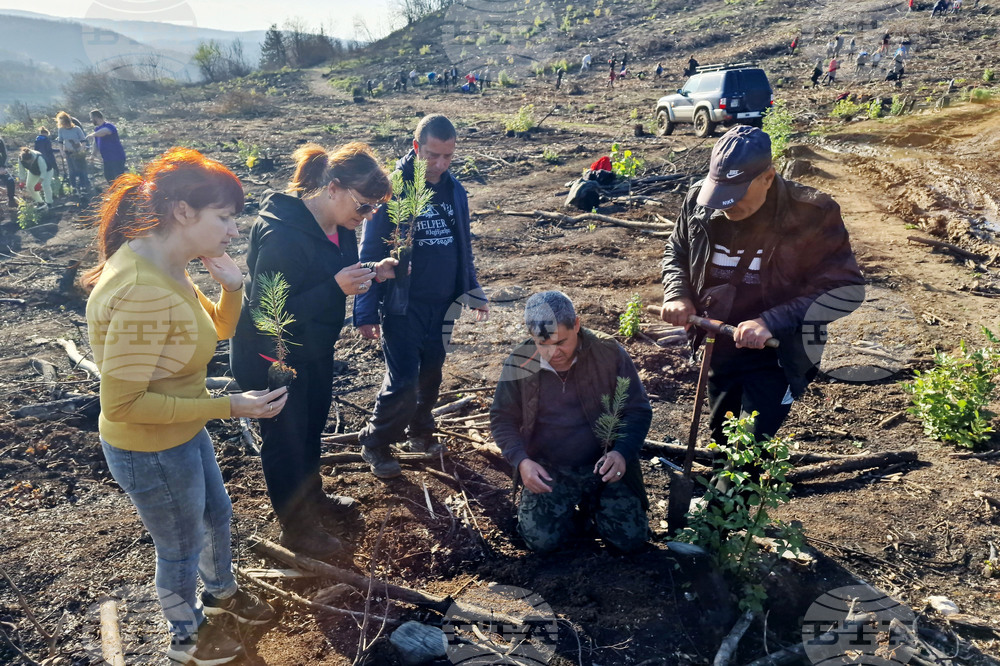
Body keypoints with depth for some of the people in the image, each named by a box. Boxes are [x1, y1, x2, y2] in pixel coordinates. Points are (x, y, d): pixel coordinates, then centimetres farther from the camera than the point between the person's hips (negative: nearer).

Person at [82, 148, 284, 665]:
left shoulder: (167, 268, -4)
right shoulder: (142, 292, -35)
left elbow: (220, 330, 10)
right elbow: (121, 404, -32)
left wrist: (231, 287, -11)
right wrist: (228, 407, -30)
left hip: (184, 433, 9)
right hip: (151, 452, -9)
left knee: (216, 513, 29)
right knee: (181, 548, 17)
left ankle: (220, 593, 58)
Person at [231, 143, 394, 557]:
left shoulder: (337, 224, -5)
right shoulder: (283, 236, -32)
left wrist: (369, 274, -12)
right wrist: (337, 287, -38)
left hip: (315, 348, 8)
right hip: (272, 356, -8)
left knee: (312, 425, 25)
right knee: (285, 438, 10)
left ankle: (311, 496, 50)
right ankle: (295, 529, 31)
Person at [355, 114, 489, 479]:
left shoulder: (455, 190, 4)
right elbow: (370, 254, -11)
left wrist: (474, 292, 16)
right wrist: (366, 312, -14)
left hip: (443, 304, 5)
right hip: (403, 305, -5)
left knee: (431, 373, 16)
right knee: (403, 380, -6)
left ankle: (419, 430, 38)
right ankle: (375, 444, 15)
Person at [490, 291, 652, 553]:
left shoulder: (609, 353, -12)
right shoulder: (519, 363, -10)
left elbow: (638, 410, -5)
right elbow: (502, 419, 0)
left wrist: (622, 453, -24)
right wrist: (521, 461, -19)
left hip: (604, 466, 0)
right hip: (547, 469, 0)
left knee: (630, 539, -11)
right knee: (542, 539, -18)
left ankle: (591, 501, 21)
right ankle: (570, 503, 16)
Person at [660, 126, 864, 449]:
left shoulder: (811, 214, -22)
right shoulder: (699, 199, -9)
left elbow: (846, 288, -22)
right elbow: (676, 251, 9)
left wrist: (771, 322, -33)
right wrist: (677, 295, -12)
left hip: (775, 355, -5)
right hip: (716, 348, 5)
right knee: (721, 439, 23)